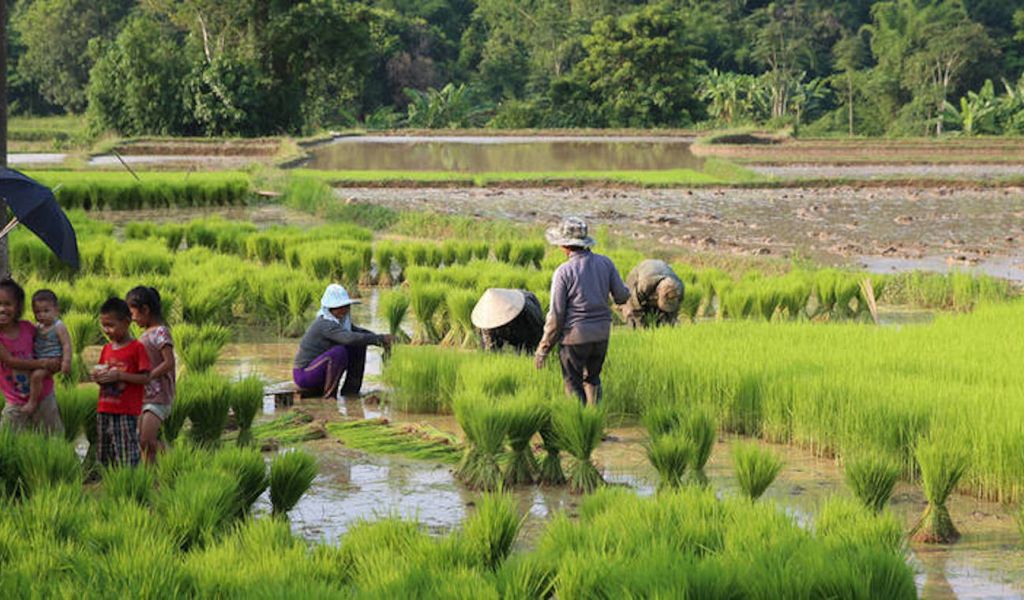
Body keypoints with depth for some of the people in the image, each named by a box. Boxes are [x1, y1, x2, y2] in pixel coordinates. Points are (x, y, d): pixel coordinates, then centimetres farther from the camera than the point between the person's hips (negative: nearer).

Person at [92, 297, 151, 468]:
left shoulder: (136, 348, -7)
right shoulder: (107, 349, 14)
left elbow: (145, 378, -11)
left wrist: (120, 375, -19)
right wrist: (97, 376, -2)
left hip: (127, 412, -7)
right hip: (104, 411, 7)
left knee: (127, 458, -10)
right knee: (105, 457, 9)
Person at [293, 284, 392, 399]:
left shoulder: (341, 321, 3)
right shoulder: (325, 324, -26)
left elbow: (361, 332, 6)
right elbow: (350, 338, -38)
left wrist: (382, 341, -13)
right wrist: (380, 339, -36)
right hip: (305, 375, -9)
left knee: (359, 345, 2)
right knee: (339, 351, -32)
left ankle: (350, 389, 5)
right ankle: (330, 394, -17)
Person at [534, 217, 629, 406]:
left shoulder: (564, 271, -14)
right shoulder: (605, 263, -1)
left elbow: (556, 314, -13)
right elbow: (622, 296, 2)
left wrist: (543, 348, -5)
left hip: (575, 335, -5)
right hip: (602, 333, 5)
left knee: (573, 385, 8)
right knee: (592, 379, 23)